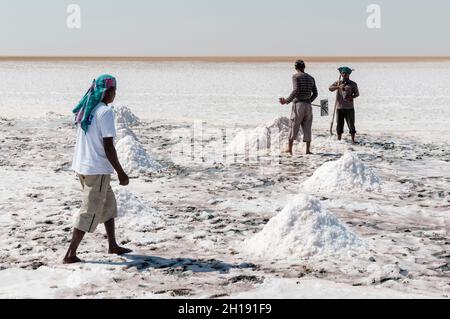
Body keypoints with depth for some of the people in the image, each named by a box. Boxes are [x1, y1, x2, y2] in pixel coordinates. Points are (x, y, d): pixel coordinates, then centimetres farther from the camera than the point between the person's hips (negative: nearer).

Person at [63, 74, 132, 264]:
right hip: (97, 169, -9)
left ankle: (113, 245, 29)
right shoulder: (105, 112, -16)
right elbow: (108, 147, -19)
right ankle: (70, 254, 0)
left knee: (108, 203, 21)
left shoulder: (86, 110, 10)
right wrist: (121, 173, -12)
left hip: (81, 166, 9)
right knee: (90, 212, -2)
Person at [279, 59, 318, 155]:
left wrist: (287, 101, -11)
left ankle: (290, 149, -3)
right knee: (307, 128, 6)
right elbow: (315, 94, 13)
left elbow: (296, 91, -15)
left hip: (298, 104, -4)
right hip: (308, 105, 5)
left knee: (294, 126, 0)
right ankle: (308, 150, 3)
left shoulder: (296, 76, -3)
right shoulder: (311, 78, 13)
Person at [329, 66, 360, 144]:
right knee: (339, 124, 5)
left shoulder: (353, 84, 8)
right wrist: (338, 87, -24)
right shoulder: (338, 83, 10)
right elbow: (330, 88, -5)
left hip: (349, 107, -1)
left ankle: (353, 139, 4)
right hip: (339, 107, 1)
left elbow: (357, 93, 10)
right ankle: (339, 140, 13)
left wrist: (352, 97, -12)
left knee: (351, 124, -2)